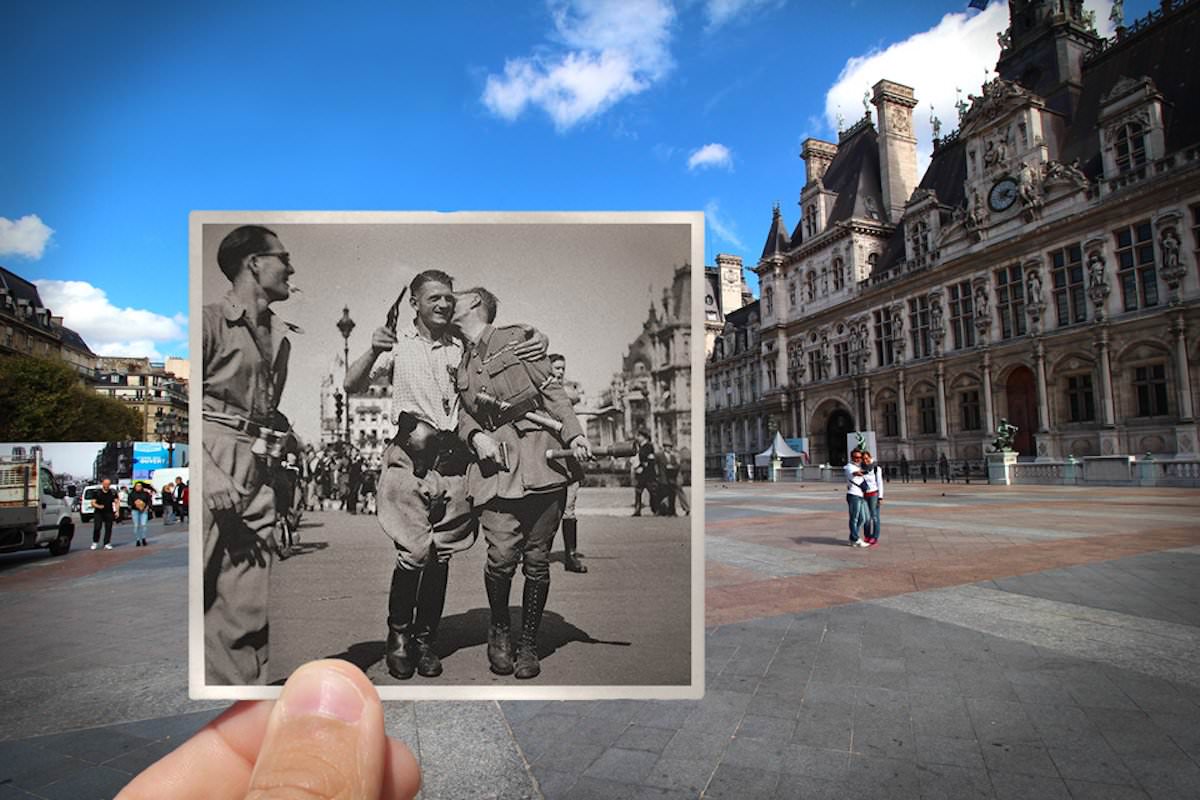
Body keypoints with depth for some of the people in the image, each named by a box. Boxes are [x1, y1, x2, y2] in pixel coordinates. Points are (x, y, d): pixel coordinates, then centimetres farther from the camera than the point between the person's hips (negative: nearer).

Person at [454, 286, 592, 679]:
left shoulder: (516, 338, 7)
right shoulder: (458, 363, 19)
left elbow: (551, 390, 3)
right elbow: (462, 413, 18)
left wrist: (573, 434, -9)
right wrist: (475, 435, -4)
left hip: (541, 462, -2)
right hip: (496, 467, 2)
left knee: (537, 560, 2)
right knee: (502, 557, -10)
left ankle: (529, 643, 21)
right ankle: (499, 630, 19)